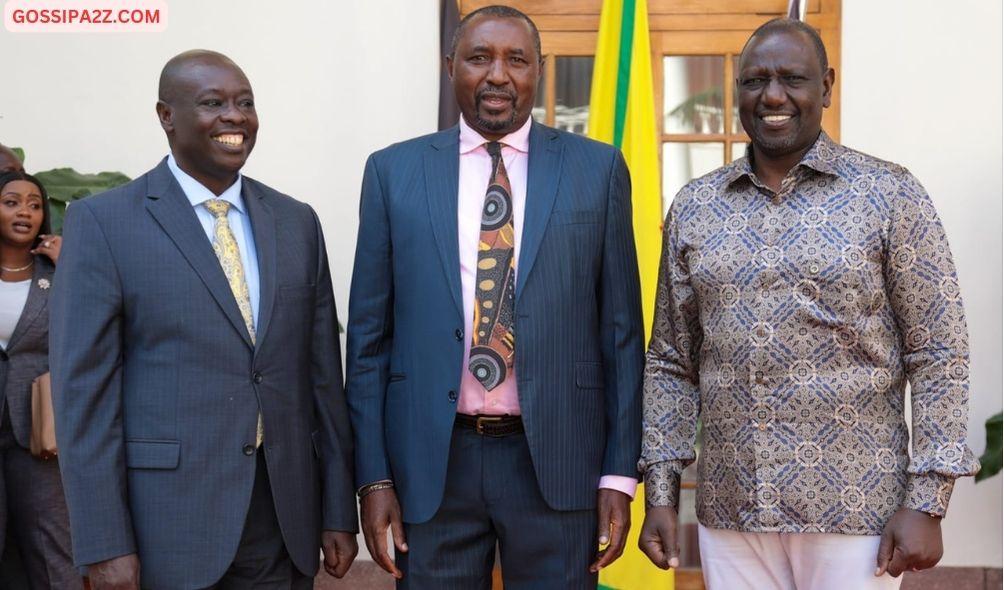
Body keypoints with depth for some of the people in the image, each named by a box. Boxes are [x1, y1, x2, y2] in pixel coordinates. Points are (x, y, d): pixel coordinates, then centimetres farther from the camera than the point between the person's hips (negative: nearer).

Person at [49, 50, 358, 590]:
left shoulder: (296, 222, 8)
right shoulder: (102, 222, -4)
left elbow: (322, 373, 9)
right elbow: (83, 388, -7)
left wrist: (339, 511, 7)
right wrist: (105, 545, -12)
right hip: (166, 529, -4)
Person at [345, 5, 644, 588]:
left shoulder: (598, 168, 2)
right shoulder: (394, 171, 4)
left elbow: (621, 330, 3)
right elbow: (370, 334, 4)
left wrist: (620, 472, -1)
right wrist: (374, 475, 0)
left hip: (557, 459, 0)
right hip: (431, 460, 1)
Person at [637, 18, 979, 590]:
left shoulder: (891, 195, -3)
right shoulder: (694, 208, 6)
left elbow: (938, 355, -4)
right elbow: (672, 364, 9)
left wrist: (926, 504, -9)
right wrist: (661, 493, 4)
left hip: (853, 512, -3)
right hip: (729, 512, 3)